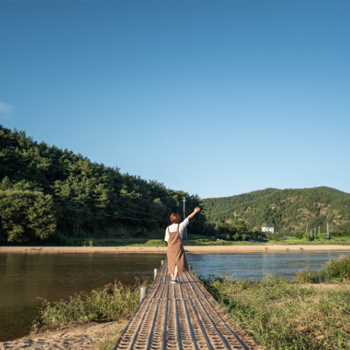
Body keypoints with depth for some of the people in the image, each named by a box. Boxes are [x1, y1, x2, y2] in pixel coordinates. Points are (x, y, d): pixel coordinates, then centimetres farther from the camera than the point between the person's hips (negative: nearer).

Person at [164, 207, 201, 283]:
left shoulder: (168, 228, 3)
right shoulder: (180, 226, -6)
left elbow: (167, 240, 6)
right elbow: (188, 218, 1)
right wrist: (195, 212, 10)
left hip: (170, 248, 4)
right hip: (178, 247, -4)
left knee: (172, 263, 13)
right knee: (178, 263, -3)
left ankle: (172, 278, 13)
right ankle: (174, 279, -11)